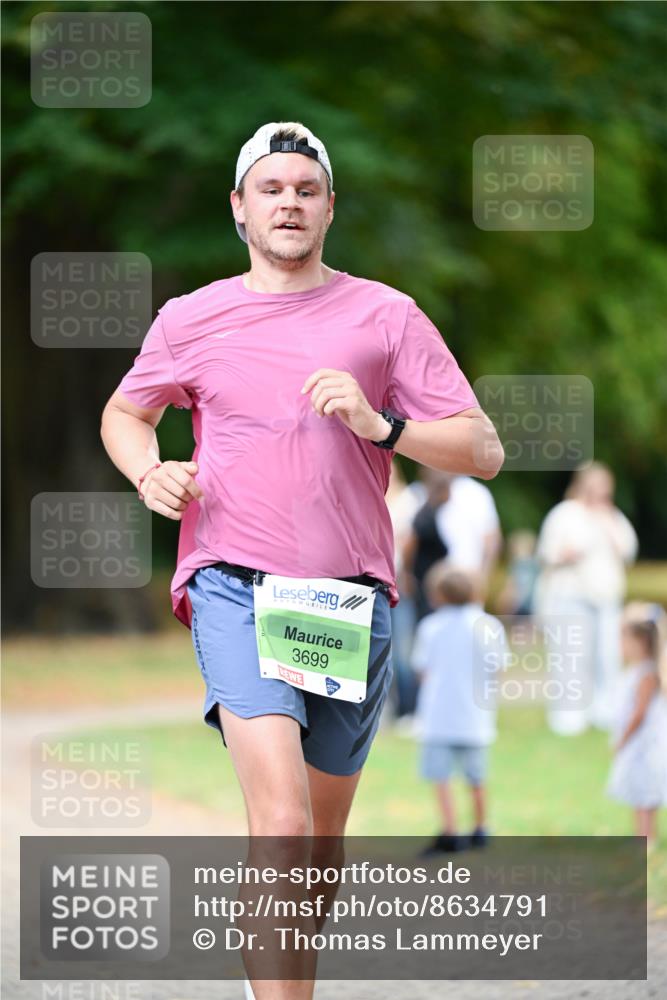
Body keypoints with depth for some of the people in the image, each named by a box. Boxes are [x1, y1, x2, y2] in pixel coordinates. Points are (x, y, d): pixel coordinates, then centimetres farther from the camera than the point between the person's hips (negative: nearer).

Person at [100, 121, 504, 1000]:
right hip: (236, 588, -2)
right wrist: (150, 473, 6)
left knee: (323, 839, 11)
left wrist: (379, 425, -13)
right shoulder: (191, 319, 9)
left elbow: (483, 450, 4)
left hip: (354, 596, 2)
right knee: (281, 820, -22)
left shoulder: (386, 315, 7)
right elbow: (125, 412, 28)